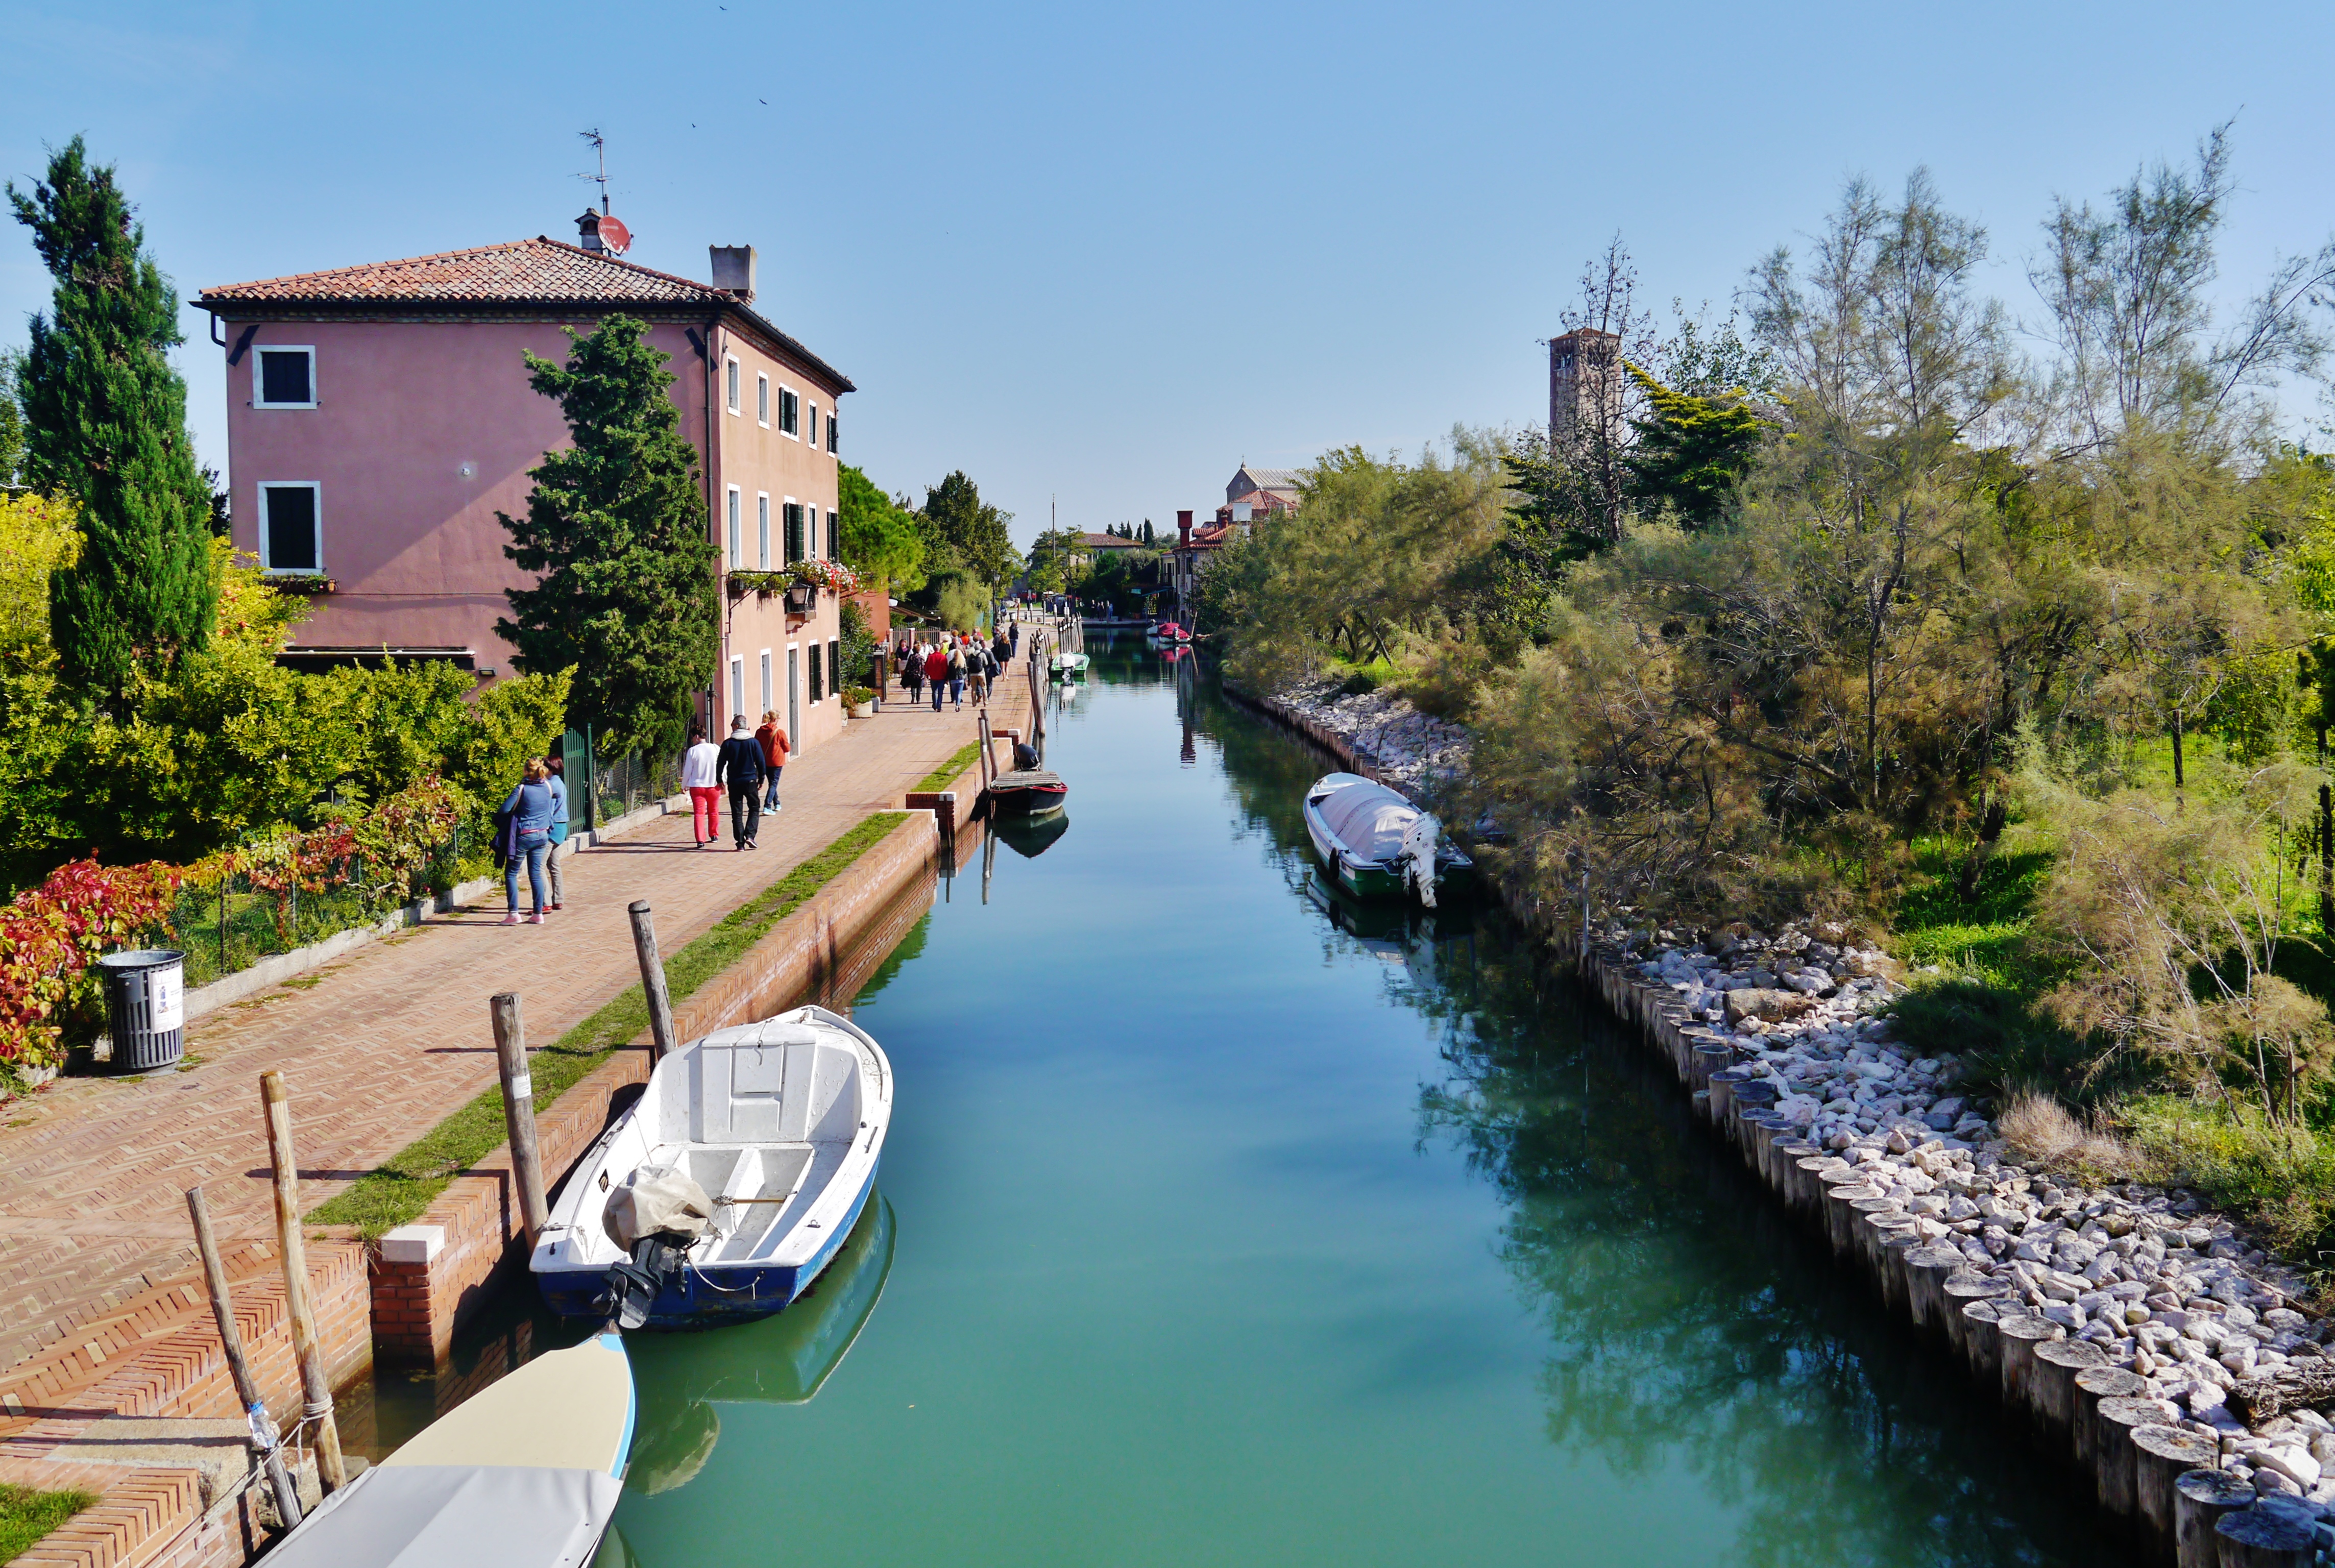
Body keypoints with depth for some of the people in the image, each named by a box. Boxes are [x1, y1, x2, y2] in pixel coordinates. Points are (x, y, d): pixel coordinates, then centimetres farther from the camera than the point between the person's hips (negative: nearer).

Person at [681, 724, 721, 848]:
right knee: (714, 811, 20)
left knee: (699, 813, -1)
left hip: (697, 786, -3)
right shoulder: (716, 749, -3)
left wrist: (684, 785, 11)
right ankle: (714, 835, 32)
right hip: (714, 786, 3)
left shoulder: (692, 751, -10)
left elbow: (687, 770, -3)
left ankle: (700, 840, -11)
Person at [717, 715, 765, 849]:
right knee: (754, 809, 12)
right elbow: (761, 763, -1)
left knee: (737, 813, 7)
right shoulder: (754, 742, -3)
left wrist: (719, 780, 13)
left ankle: (740, 842, 4)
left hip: (734, 783, 0)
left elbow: (720, 763, 0)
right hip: (750, 781, 0)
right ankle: (750, 835, -6)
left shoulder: (728, 744, -4)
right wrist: (761, 780, 10)